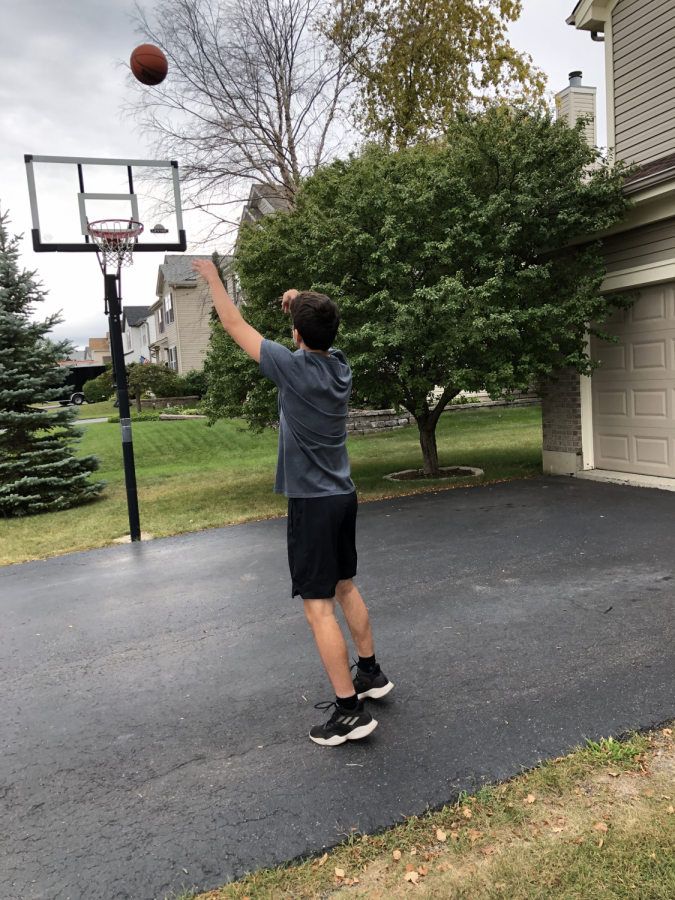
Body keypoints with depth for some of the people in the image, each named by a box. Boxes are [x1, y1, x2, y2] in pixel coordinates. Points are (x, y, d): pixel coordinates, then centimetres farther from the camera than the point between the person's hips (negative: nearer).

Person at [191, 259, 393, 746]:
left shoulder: (293, 367, -17)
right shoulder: (340, 365, 0)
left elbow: (235, 325, -5)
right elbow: (322, 333, 26)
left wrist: (213, 278, 8)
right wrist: (305, 302, 34)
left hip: (312, 501, -8)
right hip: (344, 495, 8)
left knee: (318, 606, -2)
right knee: (345, 587, 21)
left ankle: (349, 710, 3)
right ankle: (370, 673, 35)